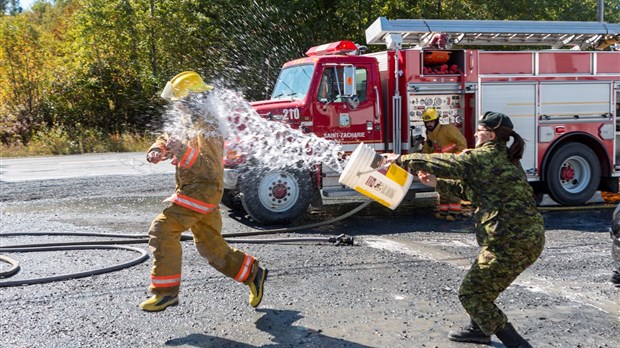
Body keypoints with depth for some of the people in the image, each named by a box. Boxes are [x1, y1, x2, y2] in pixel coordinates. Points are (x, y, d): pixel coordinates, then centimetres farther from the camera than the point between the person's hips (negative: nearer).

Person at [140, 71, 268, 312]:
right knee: (210, 246, 14)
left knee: (163, 229, -16)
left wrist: (183, 151, -33)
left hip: (201, 191, -10)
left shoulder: (206, 128, -16)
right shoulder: (190, 122, 15)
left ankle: (166, 290, -11)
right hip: (193, 190, 10)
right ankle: (253, 274, 25)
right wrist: (157, 150, -2)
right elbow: (167, 139, 20)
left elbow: (210, 168, -24)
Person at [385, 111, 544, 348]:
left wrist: (402, 159, 2)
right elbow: (473, 188, 24)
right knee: (481, 284, 27)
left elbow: (441, 162, -9)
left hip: (511, 242, -10)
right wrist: (437, 183, 23)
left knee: (471, 295, 2)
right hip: (531, 237, 10)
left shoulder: (484, 157, -12)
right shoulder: (505, 159, 17)